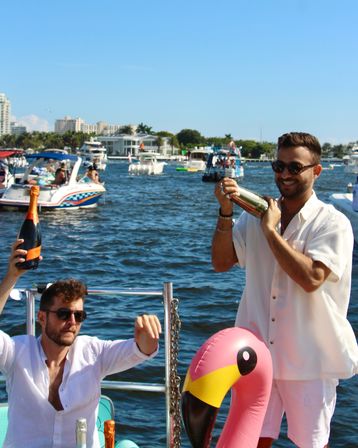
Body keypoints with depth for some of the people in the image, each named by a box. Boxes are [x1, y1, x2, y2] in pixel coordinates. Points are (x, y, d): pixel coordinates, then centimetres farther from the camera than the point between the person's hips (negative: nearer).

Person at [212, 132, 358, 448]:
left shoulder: (333, 223, -9)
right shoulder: (256, 215, 6)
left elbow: (311, 278, -23)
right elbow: (221, 263, 1)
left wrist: (271, 230, -18)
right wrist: (226, 212, -12)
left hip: (309, 359, -3)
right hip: (258, 352, 3)